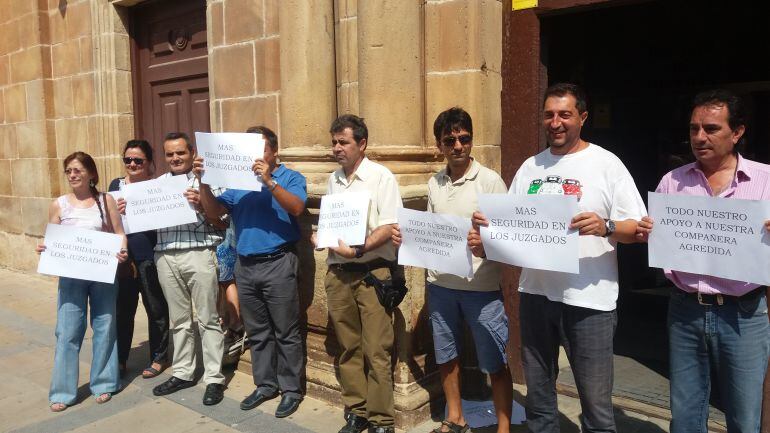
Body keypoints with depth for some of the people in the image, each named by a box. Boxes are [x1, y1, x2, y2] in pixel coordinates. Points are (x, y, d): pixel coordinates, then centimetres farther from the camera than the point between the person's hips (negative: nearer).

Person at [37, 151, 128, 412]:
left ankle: (103, 383, 22)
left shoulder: (106, 200, 1)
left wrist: (122, 251, -18)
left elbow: (119, 233, 1)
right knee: (67, 331, 2)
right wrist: (43, 249, -15)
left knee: (104, 327, 8)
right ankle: (63, 390, 14)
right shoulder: (58, 205, 3)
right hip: (71, 276, 1)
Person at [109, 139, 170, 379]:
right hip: (122, 257, 4)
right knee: (122, 310, 13)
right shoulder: (116, 185, 9)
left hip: (149, 258, -4)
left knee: (156, 309, 7)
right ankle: (119, 359, 29)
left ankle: (158, 358, 23)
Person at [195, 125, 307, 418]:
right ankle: (266, 385, 27)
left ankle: (291, 389, 14)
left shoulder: (290, 178, 0)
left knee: (285, 333, 2)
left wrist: (268, 181, -26)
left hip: (277, 264, -5)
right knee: (257, 332, 14)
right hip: (245, 266, 5)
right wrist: (203, 181, -6)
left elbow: (297, 208, -18)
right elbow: (215, 211, 7)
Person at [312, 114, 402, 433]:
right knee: (348, 348, 12)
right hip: (338, 273, 6)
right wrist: (319, 236, 2)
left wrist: (358, 250, -20)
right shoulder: (333, 180, 14)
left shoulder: (381, 177, -4)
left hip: (372, 272, -5)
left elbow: (390, 227, -11)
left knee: (376, 351, -2)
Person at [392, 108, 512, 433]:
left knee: (495, 363, 5)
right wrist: (405, 236, -2)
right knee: (445, 356, 17)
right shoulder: (434, 184, 8)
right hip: (440, 284, 5)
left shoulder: (490, 180, -7)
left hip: (481, 285, -5)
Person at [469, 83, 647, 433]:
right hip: (535, 294, 5)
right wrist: (484, 242, -7)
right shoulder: (530, 167, 10)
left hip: (589, 299, -4)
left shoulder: (606, 164, -3)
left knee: (595, 403, 4)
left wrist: (606, 227, -25)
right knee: (538, 393, 19)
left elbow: (638, 228, -6)